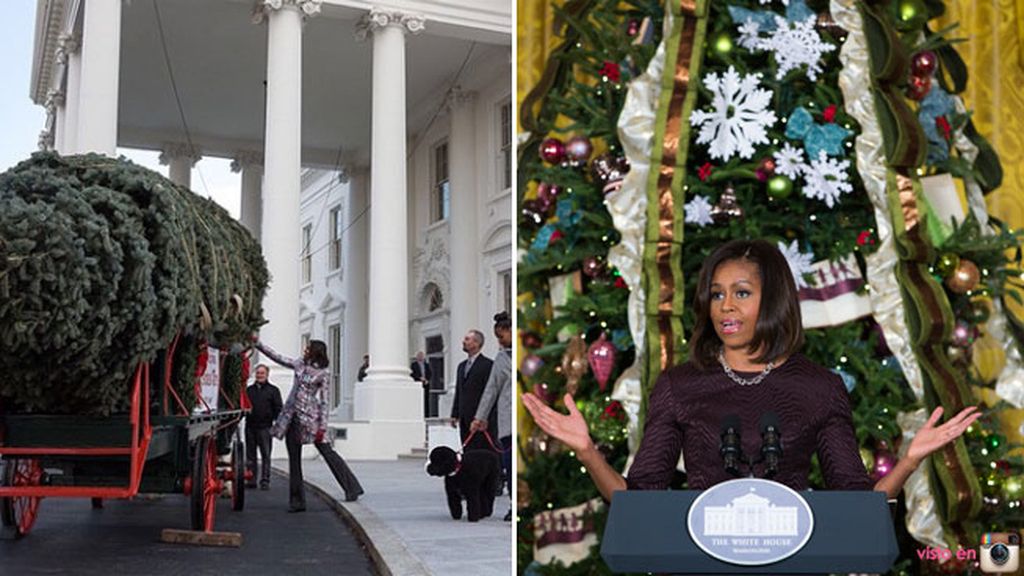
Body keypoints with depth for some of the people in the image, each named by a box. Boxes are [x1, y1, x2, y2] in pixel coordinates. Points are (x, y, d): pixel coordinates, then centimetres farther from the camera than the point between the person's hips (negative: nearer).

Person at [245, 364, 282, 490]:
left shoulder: (273, 390, 5)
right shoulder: (249, 390, 15)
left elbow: (278, 409, 1)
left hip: (265, 427, -3)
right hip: (250, 426, 4)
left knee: (265, 455, -3)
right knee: (250, 455, 7)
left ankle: (265, 481, 0)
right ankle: (251, 480, 12)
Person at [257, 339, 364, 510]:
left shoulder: (323, 374, -3)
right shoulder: (299, 365, 12)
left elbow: (323, 401, -5)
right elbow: (276, 357, 17)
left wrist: (323, 426, -10)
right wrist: (257, 343, 14)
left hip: (309, 417, -6)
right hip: (292, 416, 6)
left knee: (327, 451, -5)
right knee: (294, 458, 5)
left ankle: (352, 488, 3)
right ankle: (297, 501, 11)